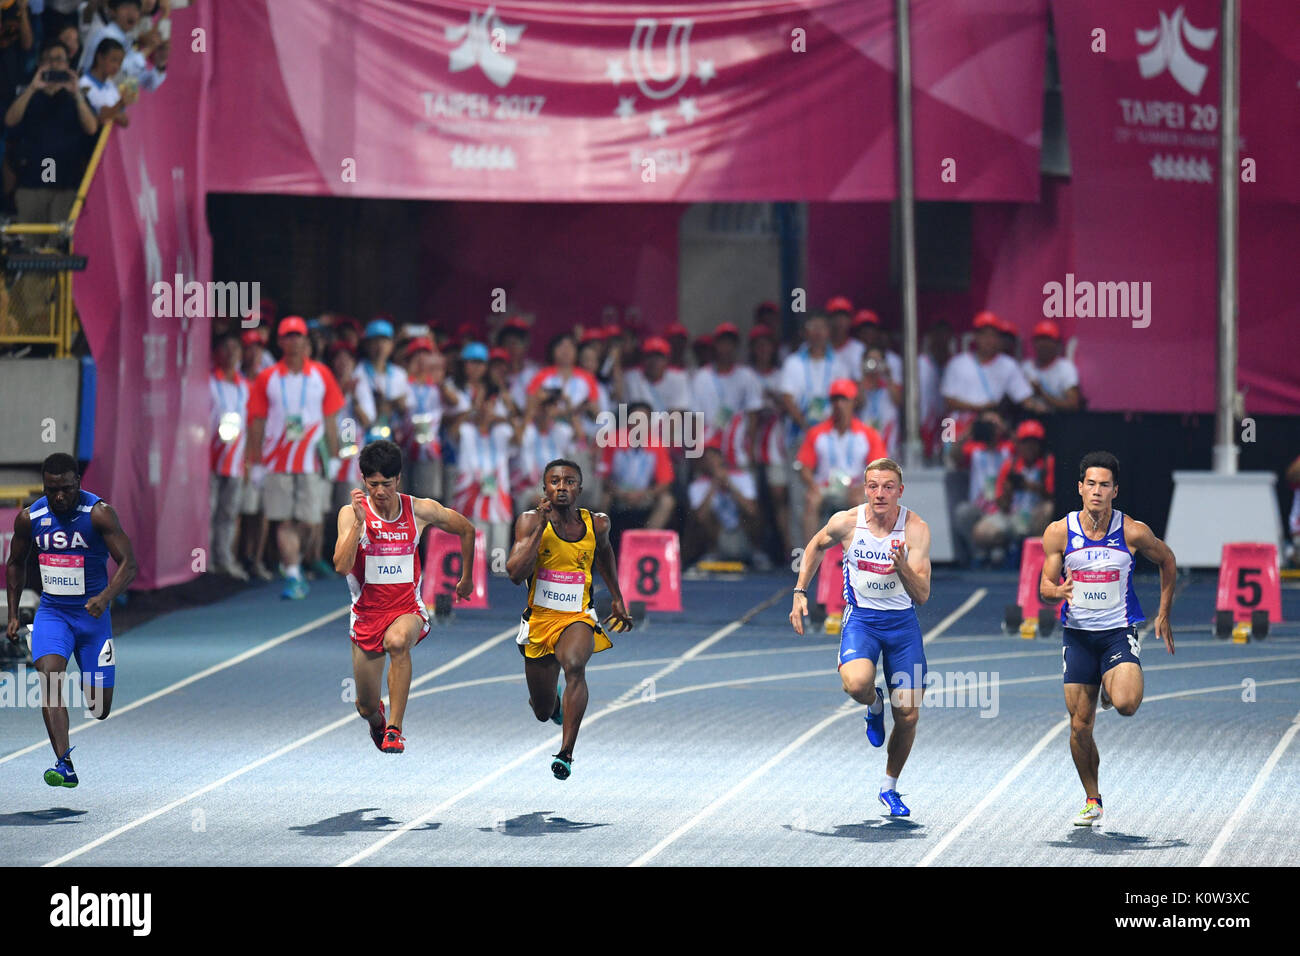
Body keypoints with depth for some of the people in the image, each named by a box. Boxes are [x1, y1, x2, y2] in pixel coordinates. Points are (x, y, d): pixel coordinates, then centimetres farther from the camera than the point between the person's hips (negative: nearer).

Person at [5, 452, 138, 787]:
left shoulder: (98, 513, -16)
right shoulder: (29, 518, -4)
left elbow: (129, 563, -20)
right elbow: (16, 563, 13)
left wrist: (105, 597, -37)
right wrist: (13, 615, 9)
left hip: (92, 613, -2)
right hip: (51, 612, 2)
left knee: (100, 706, 2)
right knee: (49, 676, -26)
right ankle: (65, 766, -32)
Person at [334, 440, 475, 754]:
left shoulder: (420, 510, -6)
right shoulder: (351, 513, -10)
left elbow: (466, 530, 12)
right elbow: (342, 566, -24)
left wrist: (467, 578, 20)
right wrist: (359, 521, -30)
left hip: (408, 609, -1)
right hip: (367, 613, 1)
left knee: (397, 641, -38)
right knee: (367, 707, 8)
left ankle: (394, 729, -31)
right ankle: (377, 720, 48)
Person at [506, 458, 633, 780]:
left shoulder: (597, 524, -2)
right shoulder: (530, 521, -10)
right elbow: (516, 573, -22)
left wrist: (617, 599, 25)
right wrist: (541, 525, -24)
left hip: (578, 617, 0)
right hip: (539, 618, 1)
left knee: (574, 665, -36)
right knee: (543, 711, 13)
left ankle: (566, 754, -35)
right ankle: (557, 703, 54)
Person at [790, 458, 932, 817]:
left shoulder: (916, 529, -16)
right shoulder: (846, 523, -12)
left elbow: (921, 596, -20)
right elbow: (815, 547, 12)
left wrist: (902, 567, -38)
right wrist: (800, 592, 5)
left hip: (902, 622, 1)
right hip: (860, 618, -1)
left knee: (907, 716, 3)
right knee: (856, 683, -33)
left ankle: (890, 787, 29)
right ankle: (874, 705, 6)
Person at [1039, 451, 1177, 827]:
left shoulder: (1133, 532, -9)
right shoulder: (1059, 532, -6)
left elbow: (1167, 562, 9)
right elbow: (1044, 588, -1)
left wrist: (1163, 616, 9)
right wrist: (1058, 591, -25)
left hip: (1119, 632, -2)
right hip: (1077, 635, 2)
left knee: (1126, 705, -25)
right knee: (1080, 725, 3)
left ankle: (1111, 689, 13)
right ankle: (1092, 800, 22)